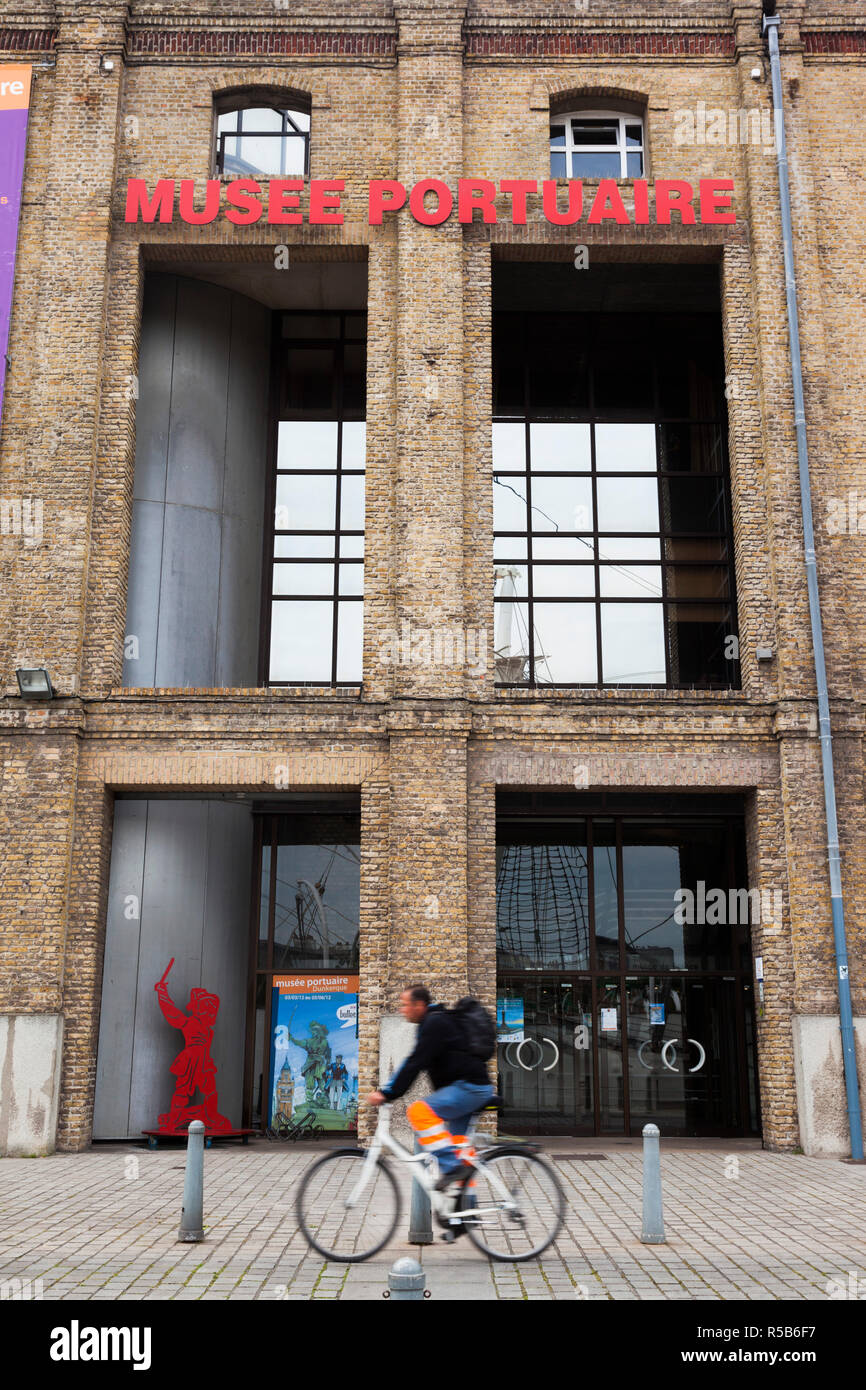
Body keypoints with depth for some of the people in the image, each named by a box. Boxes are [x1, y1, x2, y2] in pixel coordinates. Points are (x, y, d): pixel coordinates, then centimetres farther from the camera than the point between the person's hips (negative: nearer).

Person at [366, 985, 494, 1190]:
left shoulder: (435, 1024, -14)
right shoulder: (433, 1022, 18)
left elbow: (416, 1064, -20)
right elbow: (413, 1063, 21)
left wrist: (387, 1094, -18)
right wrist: (386, 1089, 16)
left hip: (470, 1086, -11)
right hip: (471, 1088, 11)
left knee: (419, 1110, -21)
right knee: (456, 1140, 15)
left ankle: (451, 1165, -19)